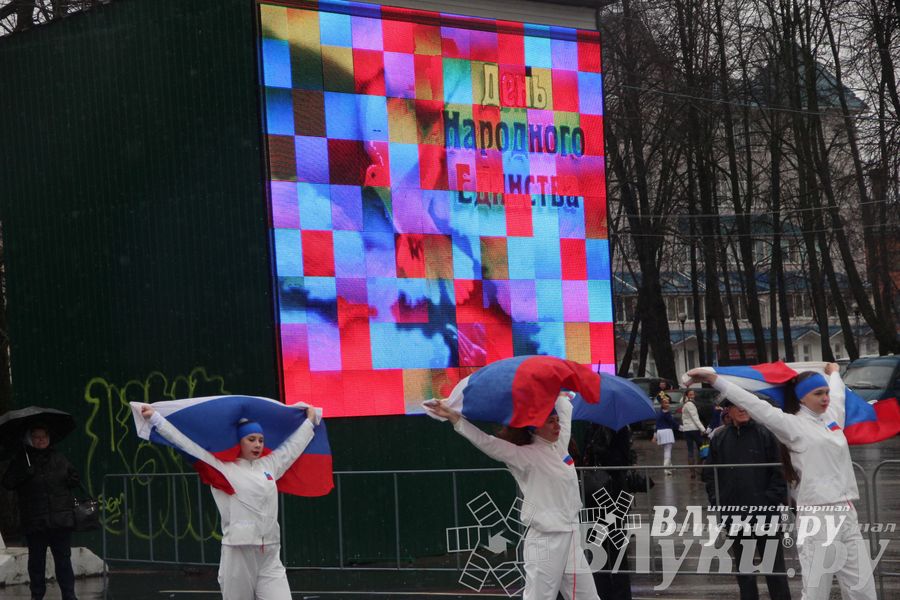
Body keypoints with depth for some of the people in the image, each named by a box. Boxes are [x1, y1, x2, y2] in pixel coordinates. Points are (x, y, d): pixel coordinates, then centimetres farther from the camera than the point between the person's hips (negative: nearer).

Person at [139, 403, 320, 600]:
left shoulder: (269, 465, 14)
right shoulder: (222, 468, 2)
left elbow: (292, 445, 29)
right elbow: (186, 442, 0)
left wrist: (310, 420, 41)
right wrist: (155, 418, -1)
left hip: (270, 557, 3)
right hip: (237, 554, -3)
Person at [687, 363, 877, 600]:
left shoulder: (832, 416, 14)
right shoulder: (793, 424, -4)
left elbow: (838, 392, 35)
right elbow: (756, 405, -12)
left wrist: (834, 372, 57)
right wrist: (714, 379, -20)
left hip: (847, 516, 7)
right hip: (816, 518, -7)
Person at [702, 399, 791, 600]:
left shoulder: (764, 435, -3)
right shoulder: (718, 440, 7)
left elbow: (778, 471, -3)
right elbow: (710, 474, 11)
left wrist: (772, 500, -11)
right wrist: (717, 502, 0)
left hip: (765, 512, -4)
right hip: (733, 514, 4)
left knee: (774, 567, 1)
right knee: (743, 568, 12)